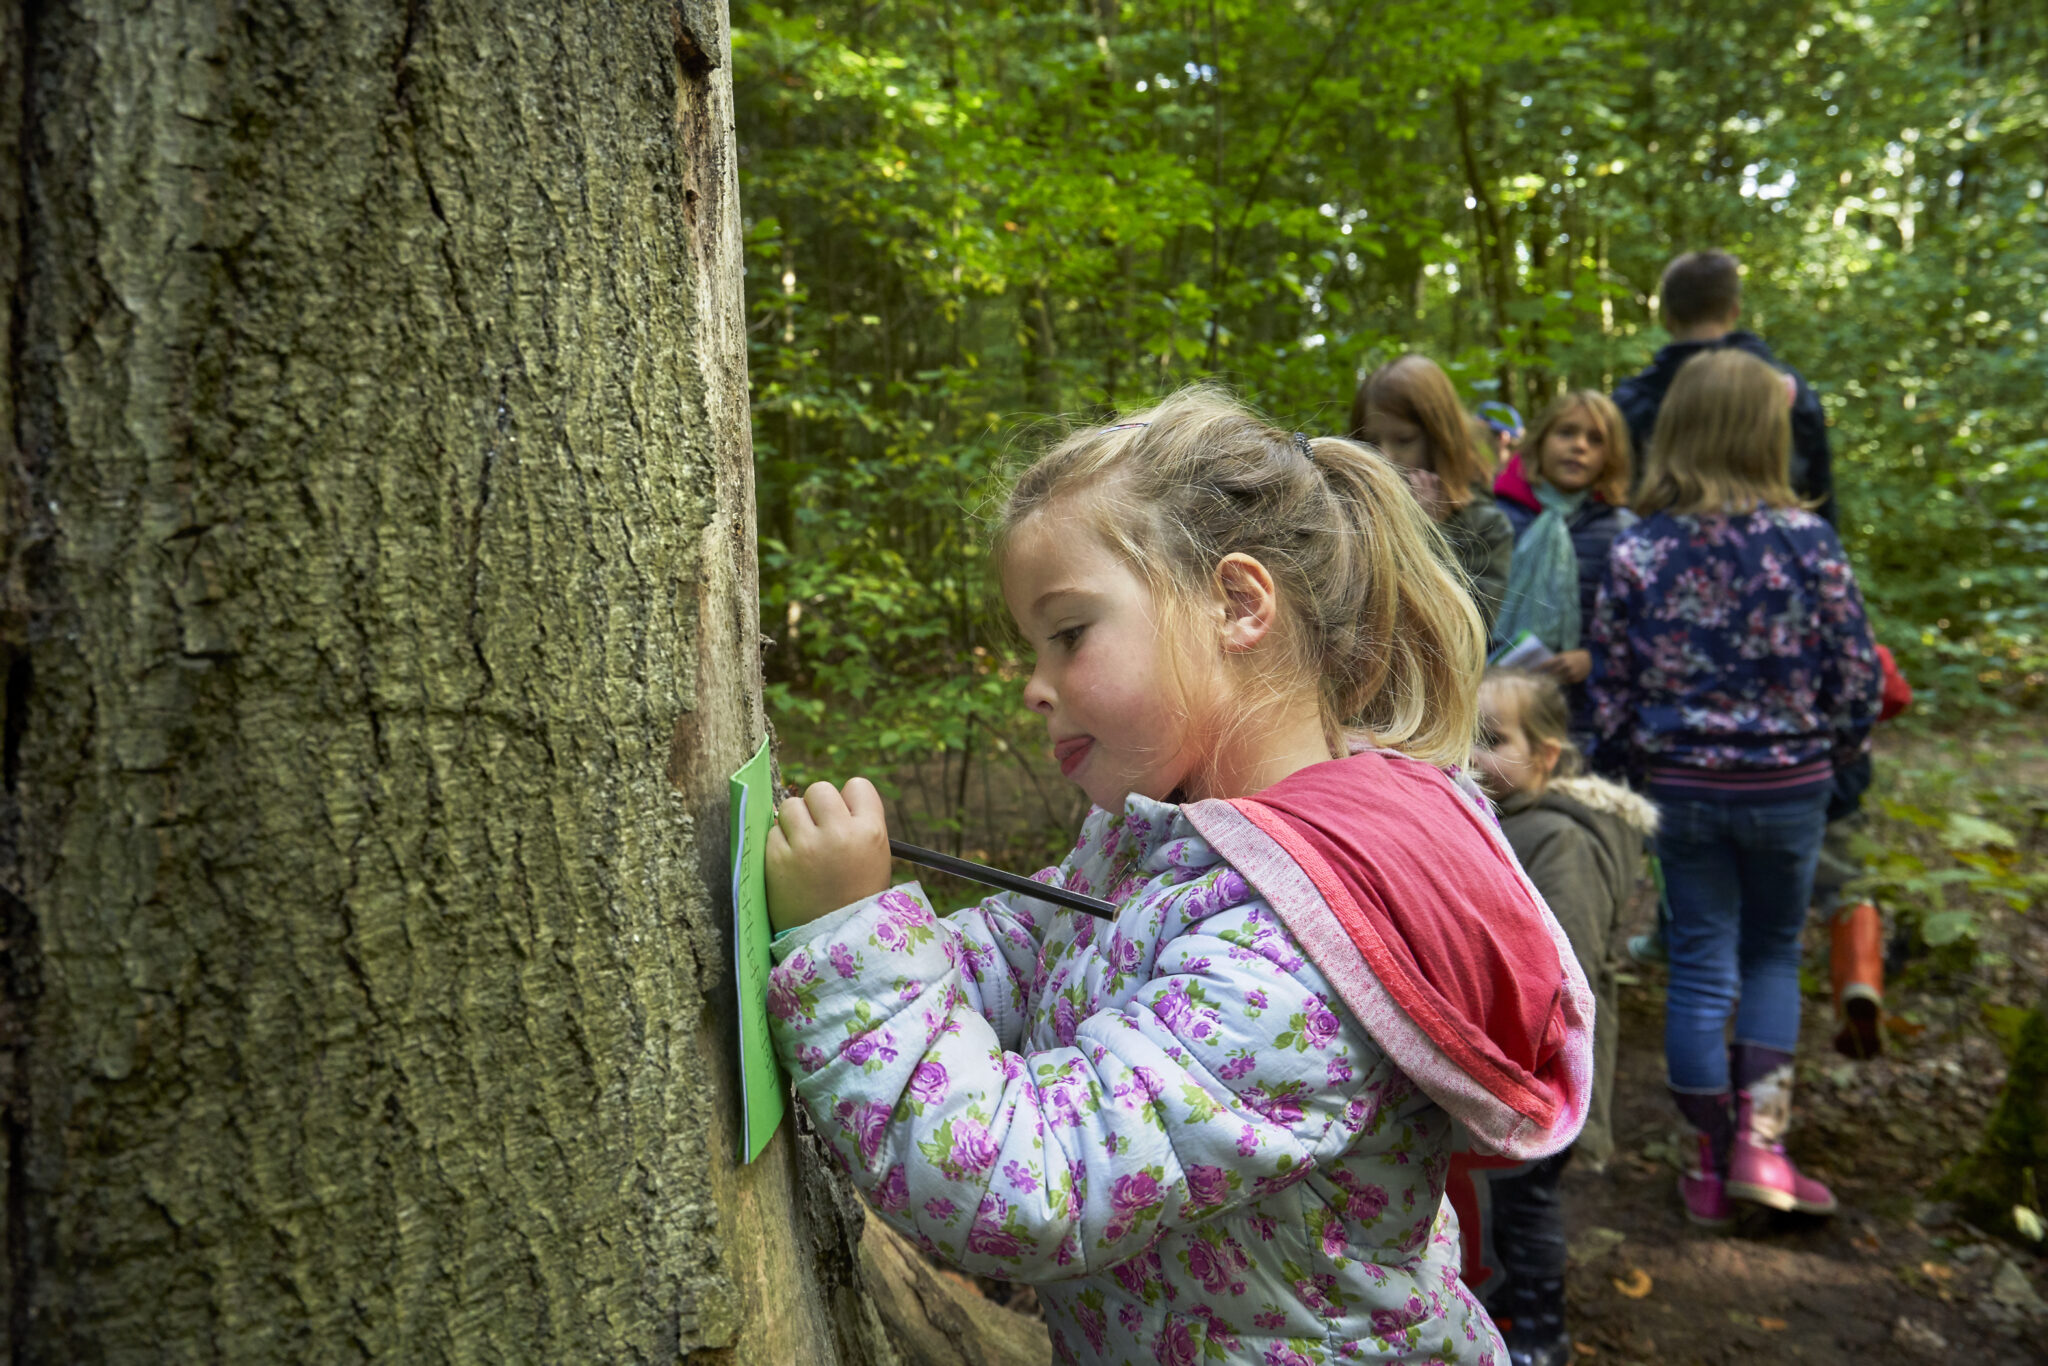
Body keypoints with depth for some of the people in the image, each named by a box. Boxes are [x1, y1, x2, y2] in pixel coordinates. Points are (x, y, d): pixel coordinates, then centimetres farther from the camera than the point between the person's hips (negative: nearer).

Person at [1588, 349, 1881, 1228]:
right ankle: (1760, 1141, 11)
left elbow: (1611, 687, -5)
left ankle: (1713, 1166, 21)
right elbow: (1856, 675, -5)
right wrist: (1833, 757, 12)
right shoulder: (1806, 542, -11)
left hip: (1681, 787, 1)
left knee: (1700, 967, 10)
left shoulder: (1634, 551, -8)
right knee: (1773, 956, 19)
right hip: (1788, 785, 0)